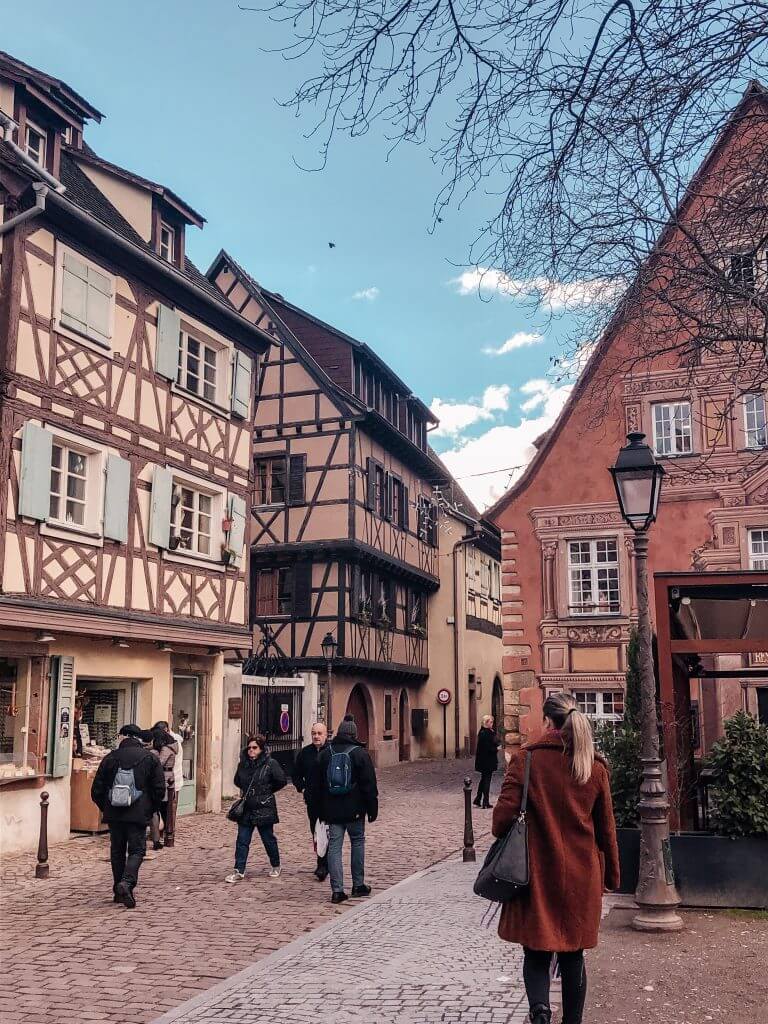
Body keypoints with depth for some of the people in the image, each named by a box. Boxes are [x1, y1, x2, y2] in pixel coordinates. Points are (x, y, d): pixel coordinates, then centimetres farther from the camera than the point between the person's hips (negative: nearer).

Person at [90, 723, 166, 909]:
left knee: (117, 851, 14)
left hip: (114, 814, 2)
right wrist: (151, 810, 12)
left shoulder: (111, 757, 2)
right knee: (137, 850, 4)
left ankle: (119, 891, 17)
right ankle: (127, 882, -19)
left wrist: (105, 808, 18)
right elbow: (159, 789, -1)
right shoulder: (150, 758, 0)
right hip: (138, 814, -2)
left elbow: (97, 789, 4)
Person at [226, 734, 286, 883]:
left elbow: (281, 780, -12)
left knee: (269, 839, 9)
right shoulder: (243, 764, 6)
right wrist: (247, 790, 10)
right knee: (242, 841, 2)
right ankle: (239, 871, 6)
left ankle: (275, 866, 29)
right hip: (246, 809, 4)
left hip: (264, 809, -4)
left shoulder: (270, 763, -10)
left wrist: (267, 791, -2)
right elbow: (237, 781, 21)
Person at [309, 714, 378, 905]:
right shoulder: (360, 753, -5)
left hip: (332, 810, 2)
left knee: (334, 847, 3)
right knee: (358, 842, 14)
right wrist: (372, 809, 2)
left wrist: (318, 811, 17)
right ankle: (358, 885, 17)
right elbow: (369, 785, -5)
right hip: (354, 810, -2)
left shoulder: (325, 754, 6)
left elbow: (315, 785, 10)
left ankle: (337, 890, 0)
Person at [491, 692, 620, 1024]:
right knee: (573, 957, 16)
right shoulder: (595, 765, 1)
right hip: (581, 877, 3)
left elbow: (504, 814, -11)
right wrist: (610, 876, 16)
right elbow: (606, 829, 6)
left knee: (536, 953, 8)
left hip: (536, 875, -2)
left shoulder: (525, 759, -9)